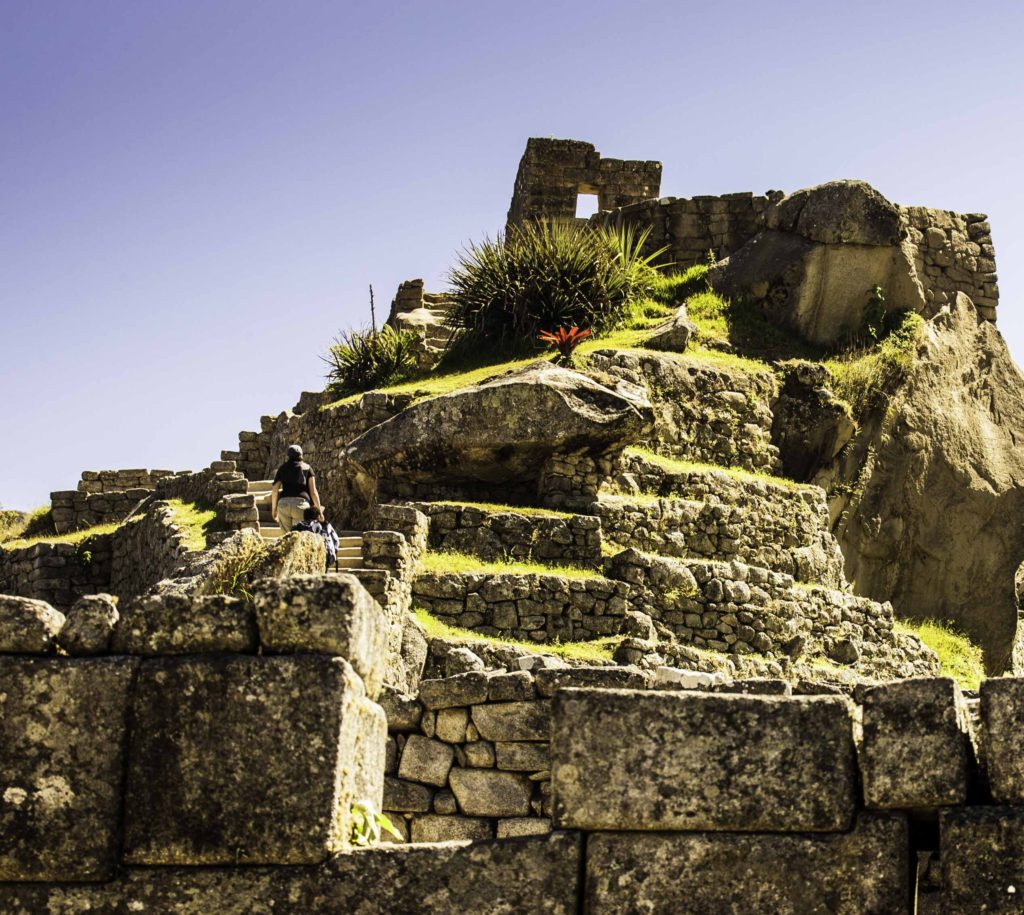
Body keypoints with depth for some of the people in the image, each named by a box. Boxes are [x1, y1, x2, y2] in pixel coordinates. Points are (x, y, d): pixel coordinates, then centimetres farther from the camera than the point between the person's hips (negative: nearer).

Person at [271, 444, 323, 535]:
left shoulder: (282, 469, 17)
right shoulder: (307, 468, 14)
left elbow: (275, 489, 9)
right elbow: (313, 491, 7)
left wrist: (274, 509, 17)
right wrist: (319, 510, 10)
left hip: (283, 503, 2)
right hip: (301, 503, -2)